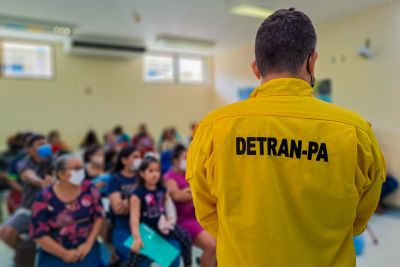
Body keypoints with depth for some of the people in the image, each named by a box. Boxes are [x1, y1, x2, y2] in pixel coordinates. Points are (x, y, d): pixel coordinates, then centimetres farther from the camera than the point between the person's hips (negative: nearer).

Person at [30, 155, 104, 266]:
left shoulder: (89, 189, -7)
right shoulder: (44, 198, -11)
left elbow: (99, 216, 0)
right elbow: (38, 234, -8)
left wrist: (89, 243, -7)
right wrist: (64, 253, -10)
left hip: (85, 248, 1)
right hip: (55, 254, -1)